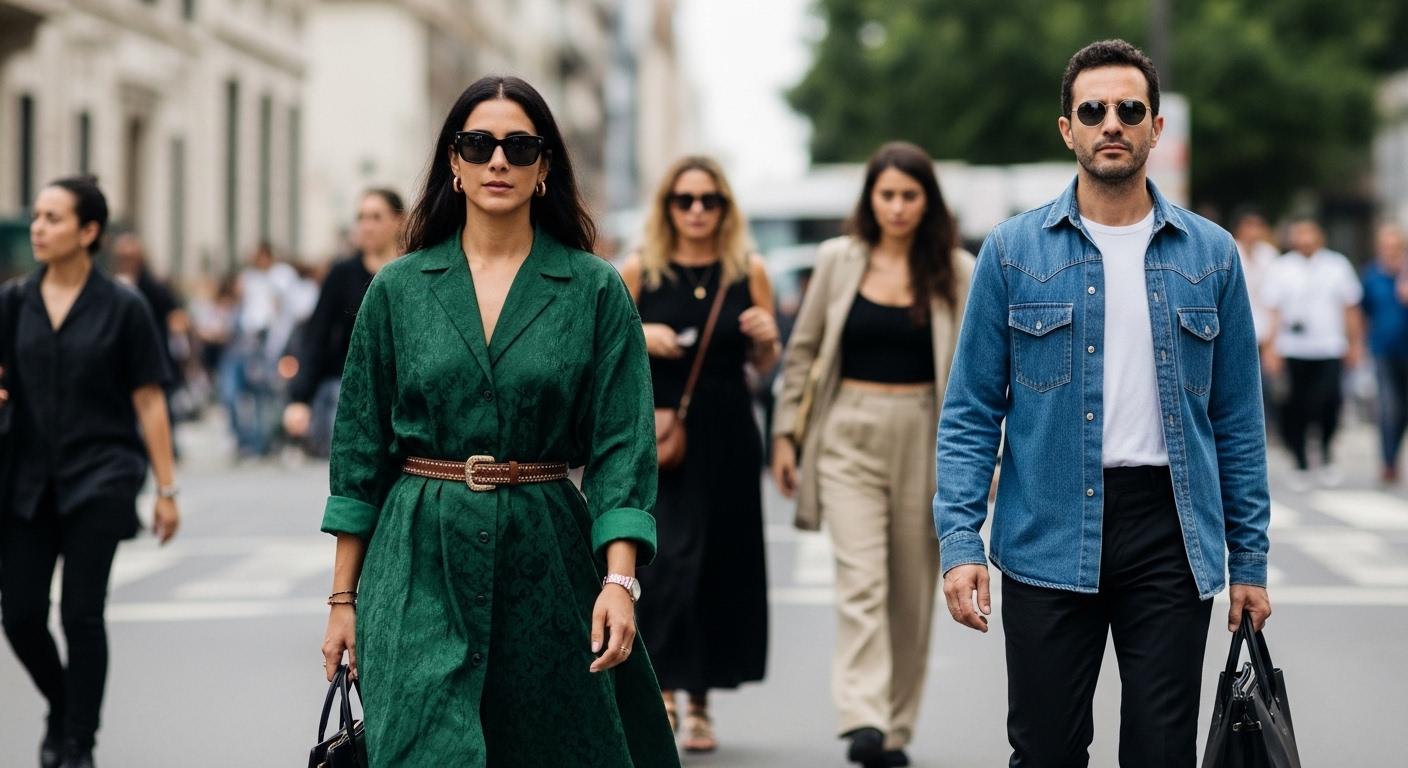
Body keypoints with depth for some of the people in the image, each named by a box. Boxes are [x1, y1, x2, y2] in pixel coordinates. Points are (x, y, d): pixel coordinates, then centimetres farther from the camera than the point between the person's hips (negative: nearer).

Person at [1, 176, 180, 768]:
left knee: (81, 614, -4)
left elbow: (149, 402, -2)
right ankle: (63, 708, 30)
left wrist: (166, 488, -3)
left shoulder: (122, 308, -4)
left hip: (99, 476, -3)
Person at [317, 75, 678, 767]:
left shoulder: (595, 290, 1)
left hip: (546, 562, 0)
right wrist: (344, 597, 3)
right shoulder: (398, 289, 4)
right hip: (421, 562, 0)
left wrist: (618, 580, -16)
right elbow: (360, 451, 7)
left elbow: (622, 446, -4)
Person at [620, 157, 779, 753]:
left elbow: (764, 365, 13)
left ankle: (700, 701, 19)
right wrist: (641, 336, -13)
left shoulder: (748, 273, 5)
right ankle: (663, 685, -12)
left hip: (726, 437, 2)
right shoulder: (640, 272, 0)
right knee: (668, 559, -16)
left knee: (719, 568, 6)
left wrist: (766, 338, -8)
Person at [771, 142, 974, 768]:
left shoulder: (956, 272, 3)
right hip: (850, 435, 0)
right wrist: (787, 433, 6)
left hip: (923, 437, 1)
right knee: (860, 580, -14)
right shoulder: (838, 260, 5)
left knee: (912, 589, 6)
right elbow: (802, 351, 10)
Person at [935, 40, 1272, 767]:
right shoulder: (1013, 251, 1)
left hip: (1170, 537, 1)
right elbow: (971, 413, 1)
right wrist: (959, 540, -10)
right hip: (1048, 540, -1)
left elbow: (1237, 421, 8)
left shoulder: (1210, 254, 5)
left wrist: (1249, 558, 5)